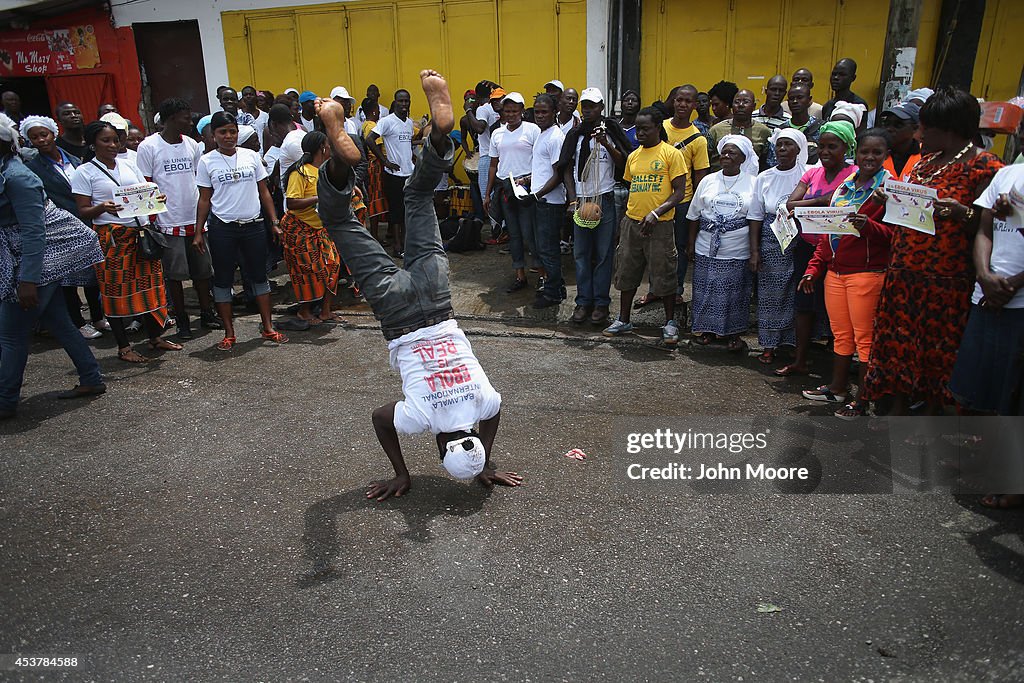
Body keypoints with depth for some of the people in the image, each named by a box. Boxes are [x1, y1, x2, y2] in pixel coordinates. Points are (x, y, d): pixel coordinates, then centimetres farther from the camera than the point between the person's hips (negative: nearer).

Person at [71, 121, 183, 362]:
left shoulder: (129, 166, 14)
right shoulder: (84, 172, 0)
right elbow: (83, 211, -3)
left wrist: (157, 199, -7)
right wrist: (102, 208, -23)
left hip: (140, 232, 4)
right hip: (110, 237, -4)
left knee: (148, 285, 7)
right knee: (115, 289, 1)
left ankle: (155, 337, 20)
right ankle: (124, 347, 10)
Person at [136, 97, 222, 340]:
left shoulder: (191, 144, 8)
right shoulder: (149, 147, -5)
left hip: (196, 219, 4)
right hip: (168, 222, -4)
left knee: (202, 270, 10)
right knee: (175, 274, 3)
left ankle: (207, 314, 24)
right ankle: (182, 320, 15)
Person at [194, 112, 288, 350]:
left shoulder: (251, 156, 5)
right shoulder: (207, 161, 1)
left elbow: (264, 192, 8)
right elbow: (204, 199, 3)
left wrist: (275, 223, 3)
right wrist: (198, 232, -1)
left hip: (253, 225, 2)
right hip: (222, 228, -1)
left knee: (259, 275, 8)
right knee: (223, 279, 5)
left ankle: (267, 328, 16)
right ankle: (229, 333, 14)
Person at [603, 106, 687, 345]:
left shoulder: (671, 154, -6)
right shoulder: (633, 156, 11)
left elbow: (679, 192, -9)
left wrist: (655, 213, -21)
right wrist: (624, 219, 15)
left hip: (660, 225, -5)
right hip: (631, 222, 6)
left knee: (663, 275, 2)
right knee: (626, 272, 10)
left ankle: (670, 323, 19)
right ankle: (623, 320, 24)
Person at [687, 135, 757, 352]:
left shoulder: (752, 183, 1)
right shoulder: (708, 181, 8)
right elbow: (694, 216, 11)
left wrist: (755, 251, -6)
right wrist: (691, 244, 8)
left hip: (737, 252, -2)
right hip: (707, 250, 2)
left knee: (735, 292, 4)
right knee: (706, 289, 7)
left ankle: (732, 332, 18)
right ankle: (706, 328, 23)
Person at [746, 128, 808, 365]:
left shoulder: (808, 174, -1)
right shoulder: (765, 178, 7)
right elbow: (755, 217, 6)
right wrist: (754, 250, 0)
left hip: (800, 243, -2)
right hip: (771, 243, 2)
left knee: (797, 294, 2)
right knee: (770, 294, 5)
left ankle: (794, 342, 16)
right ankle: (769, 345, 16)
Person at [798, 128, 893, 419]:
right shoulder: (845, 185, 16)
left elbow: (895, 233, -10)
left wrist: (867, 226, -28)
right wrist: (814, 268, 15)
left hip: (867, 273, -6)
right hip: (835, 272, 6)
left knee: (864, 337, -2)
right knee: (841, 334, 14)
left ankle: (863, 401, 6)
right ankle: (837, 389, 26)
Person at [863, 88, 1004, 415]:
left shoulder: (984, 166, -10)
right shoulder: (926, 160, 13)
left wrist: (961, 212, -29)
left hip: (947, 278, -7)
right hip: (904, 273, 7)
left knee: (938, 350, 4)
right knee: (899, 343, 11)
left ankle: (933, 416, 18)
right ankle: (898, 412, 24)